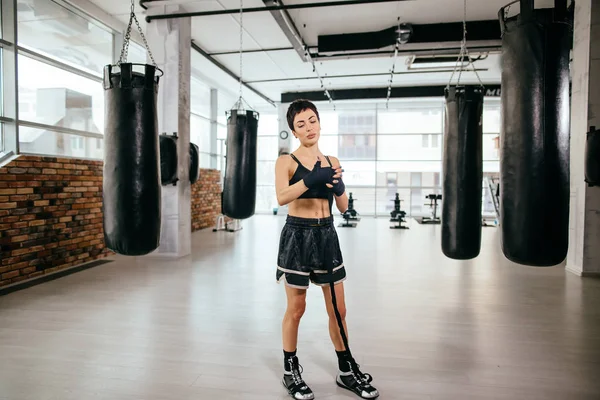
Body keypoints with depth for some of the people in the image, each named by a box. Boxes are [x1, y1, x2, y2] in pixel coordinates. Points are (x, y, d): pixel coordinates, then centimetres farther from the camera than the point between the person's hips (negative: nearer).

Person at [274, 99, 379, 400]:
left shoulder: (332, 161, 9)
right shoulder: (286, 161, -5)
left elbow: (343, 207, 8)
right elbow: (282, 197, -23)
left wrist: (338, 186, -12)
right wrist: (311, 179, -35)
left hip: (327, 235, 4)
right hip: (297, 235, -4)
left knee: (338, 309, 12)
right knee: (296, 308, 8)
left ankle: (346, 371, 30)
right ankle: (290, 371, 29)